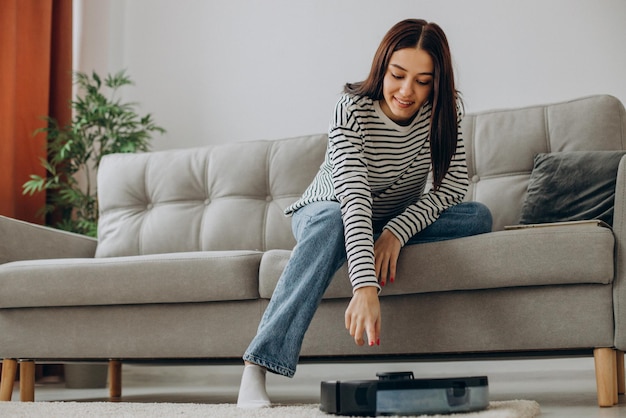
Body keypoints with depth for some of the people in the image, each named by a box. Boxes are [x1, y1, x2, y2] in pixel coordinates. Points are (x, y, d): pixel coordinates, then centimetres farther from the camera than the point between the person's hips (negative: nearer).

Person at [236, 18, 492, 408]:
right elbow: (354, 200, -41)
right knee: (332, 222, -42)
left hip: (401, 220, 4)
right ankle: (256, 369, -46)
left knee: (479, 217, -19)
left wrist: (396, 230, -33)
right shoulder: (352, 110, -29)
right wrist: (365, 288, -53)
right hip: (327, 212, -4)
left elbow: (454, 184, -18)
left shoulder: (444, 109, -14)